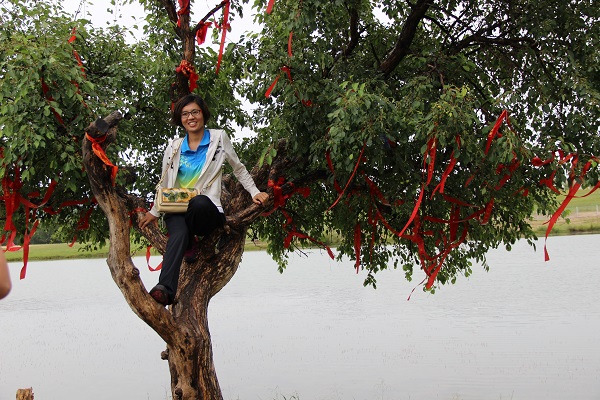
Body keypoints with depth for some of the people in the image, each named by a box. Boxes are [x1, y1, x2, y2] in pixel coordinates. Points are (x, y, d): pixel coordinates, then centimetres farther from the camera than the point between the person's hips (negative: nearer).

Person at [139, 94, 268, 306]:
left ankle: (189, 243, -11)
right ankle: (165, 289, -49)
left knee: (199, 202, -39)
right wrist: (154, 212, 23)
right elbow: (165, 185, 26)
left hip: (207, 211, -2)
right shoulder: (174, 147, 15)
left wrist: (255, 192, 9)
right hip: (177, 211, 2)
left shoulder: (219, 138, 9)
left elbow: (239, 169, 18)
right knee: (179, 232, -35)